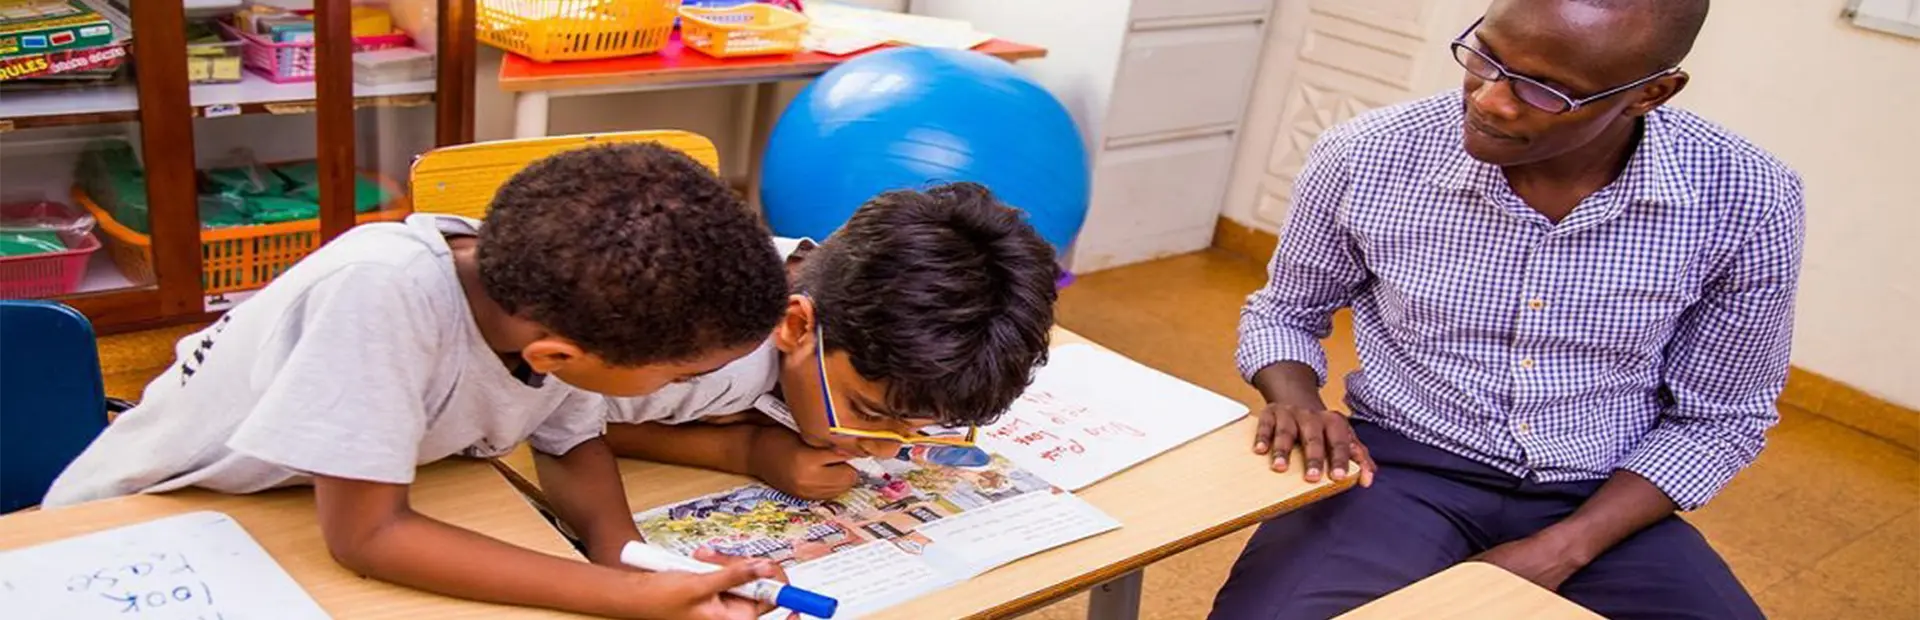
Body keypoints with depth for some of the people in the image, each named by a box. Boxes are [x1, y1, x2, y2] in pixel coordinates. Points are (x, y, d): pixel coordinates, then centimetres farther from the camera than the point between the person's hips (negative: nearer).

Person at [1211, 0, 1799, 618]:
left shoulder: (1747, 199, -12)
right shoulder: (1365, 159, -12)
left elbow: (1715, 417, 0)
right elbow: (1284, 311, 7)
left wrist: (1561, 550, -13)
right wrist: (1296, 404, -16)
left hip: (1599, 504, 2)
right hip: (1400, 468, -1)